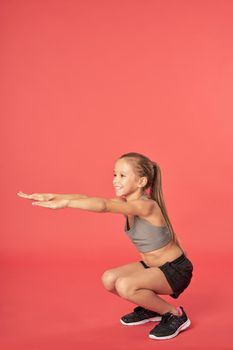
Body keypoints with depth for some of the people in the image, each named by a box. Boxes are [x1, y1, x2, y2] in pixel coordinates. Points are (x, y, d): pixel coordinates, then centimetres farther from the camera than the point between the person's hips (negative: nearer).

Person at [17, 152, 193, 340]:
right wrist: (53, 196, -27)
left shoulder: (147, 206, -28)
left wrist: (65, 203, -52)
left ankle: (175, 315, -6)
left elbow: (104, 205, -43)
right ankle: (151, 308, 20)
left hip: (176, 270, -8)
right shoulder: (125, 202, -3)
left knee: (124, 286, -27)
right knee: (109, 279, -2)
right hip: (152, 266, 9)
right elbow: (86, 198, -15)